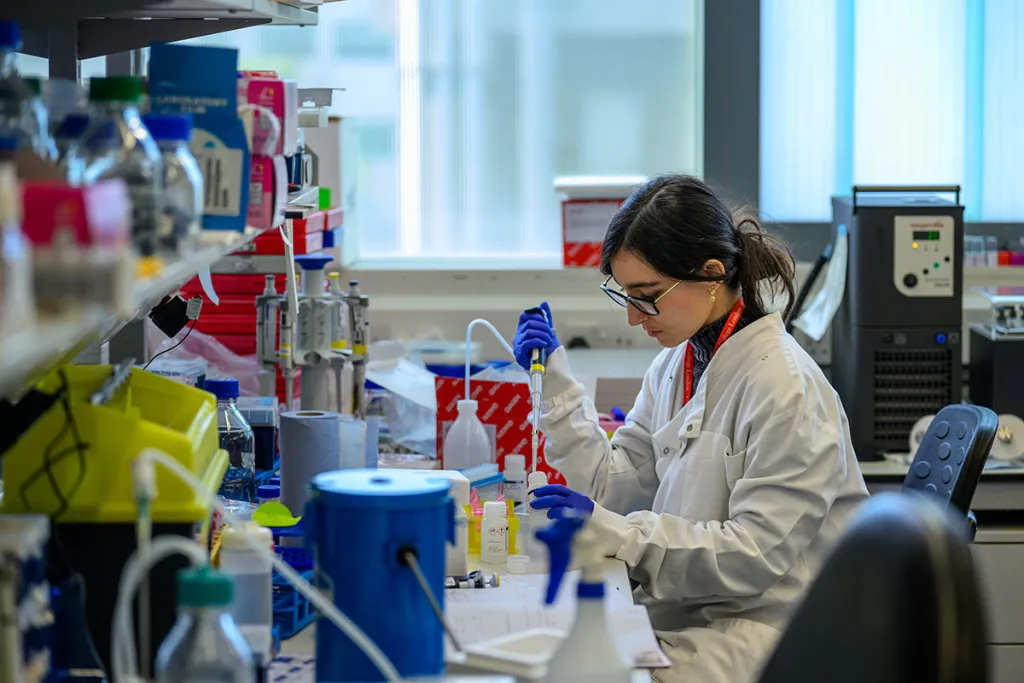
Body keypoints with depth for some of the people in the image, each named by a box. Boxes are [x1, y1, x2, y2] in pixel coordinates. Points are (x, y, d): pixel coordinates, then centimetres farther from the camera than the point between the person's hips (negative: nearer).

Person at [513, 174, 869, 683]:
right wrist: (554, 380, 6)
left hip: (763, 631, -7)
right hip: (691, 612, 7)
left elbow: (756, 555, -19)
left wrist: (611, 530, -23)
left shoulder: (785, 387, -17)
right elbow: (616, 485, 11)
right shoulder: (675, 365, 10)